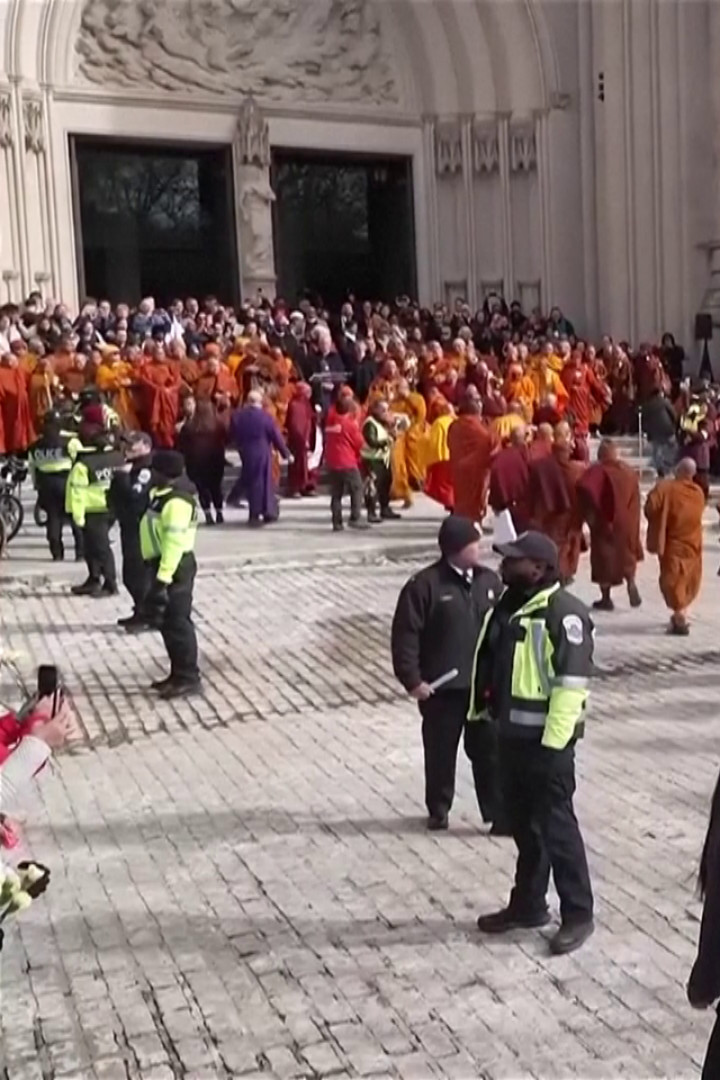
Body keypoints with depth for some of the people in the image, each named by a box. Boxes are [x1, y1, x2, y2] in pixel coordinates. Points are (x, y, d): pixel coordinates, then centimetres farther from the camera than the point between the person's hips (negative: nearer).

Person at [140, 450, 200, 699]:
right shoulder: (164, 493, 11)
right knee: (166, 621, 15)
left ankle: (188, 678, 3)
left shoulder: (176, 502, -22)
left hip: (173, 567, -11)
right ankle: (179, 674, 24)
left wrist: (163, 577, -26)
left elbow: (174, 543, -26)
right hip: (162, 564, 11)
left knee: (177, 622, -4)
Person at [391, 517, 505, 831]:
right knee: (440, 750, 11)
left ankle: (499, 812, 14)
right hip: (442, 687, -3)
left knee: (490, 749, 6)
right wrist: (412, 679, -14)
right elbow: (405, 634, -12)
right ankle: (438, 809, 28)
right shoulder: (426, 584, -12)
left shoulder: (489, 580, 4)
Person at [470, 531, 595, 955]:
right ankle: (528, 904, 31)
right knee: (523, 823, 18)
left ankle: (578, 914, 13)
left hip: (546, 738, -9)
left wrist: (554, 738, -22)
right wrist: (483, 708, 16)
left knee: (556, 826, 0)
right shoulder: (508, 605, 9)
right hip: (511, 733, 9)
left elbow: (572, 682, -21)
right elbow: (490, 662, 18)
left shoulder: (564, 614, -18)